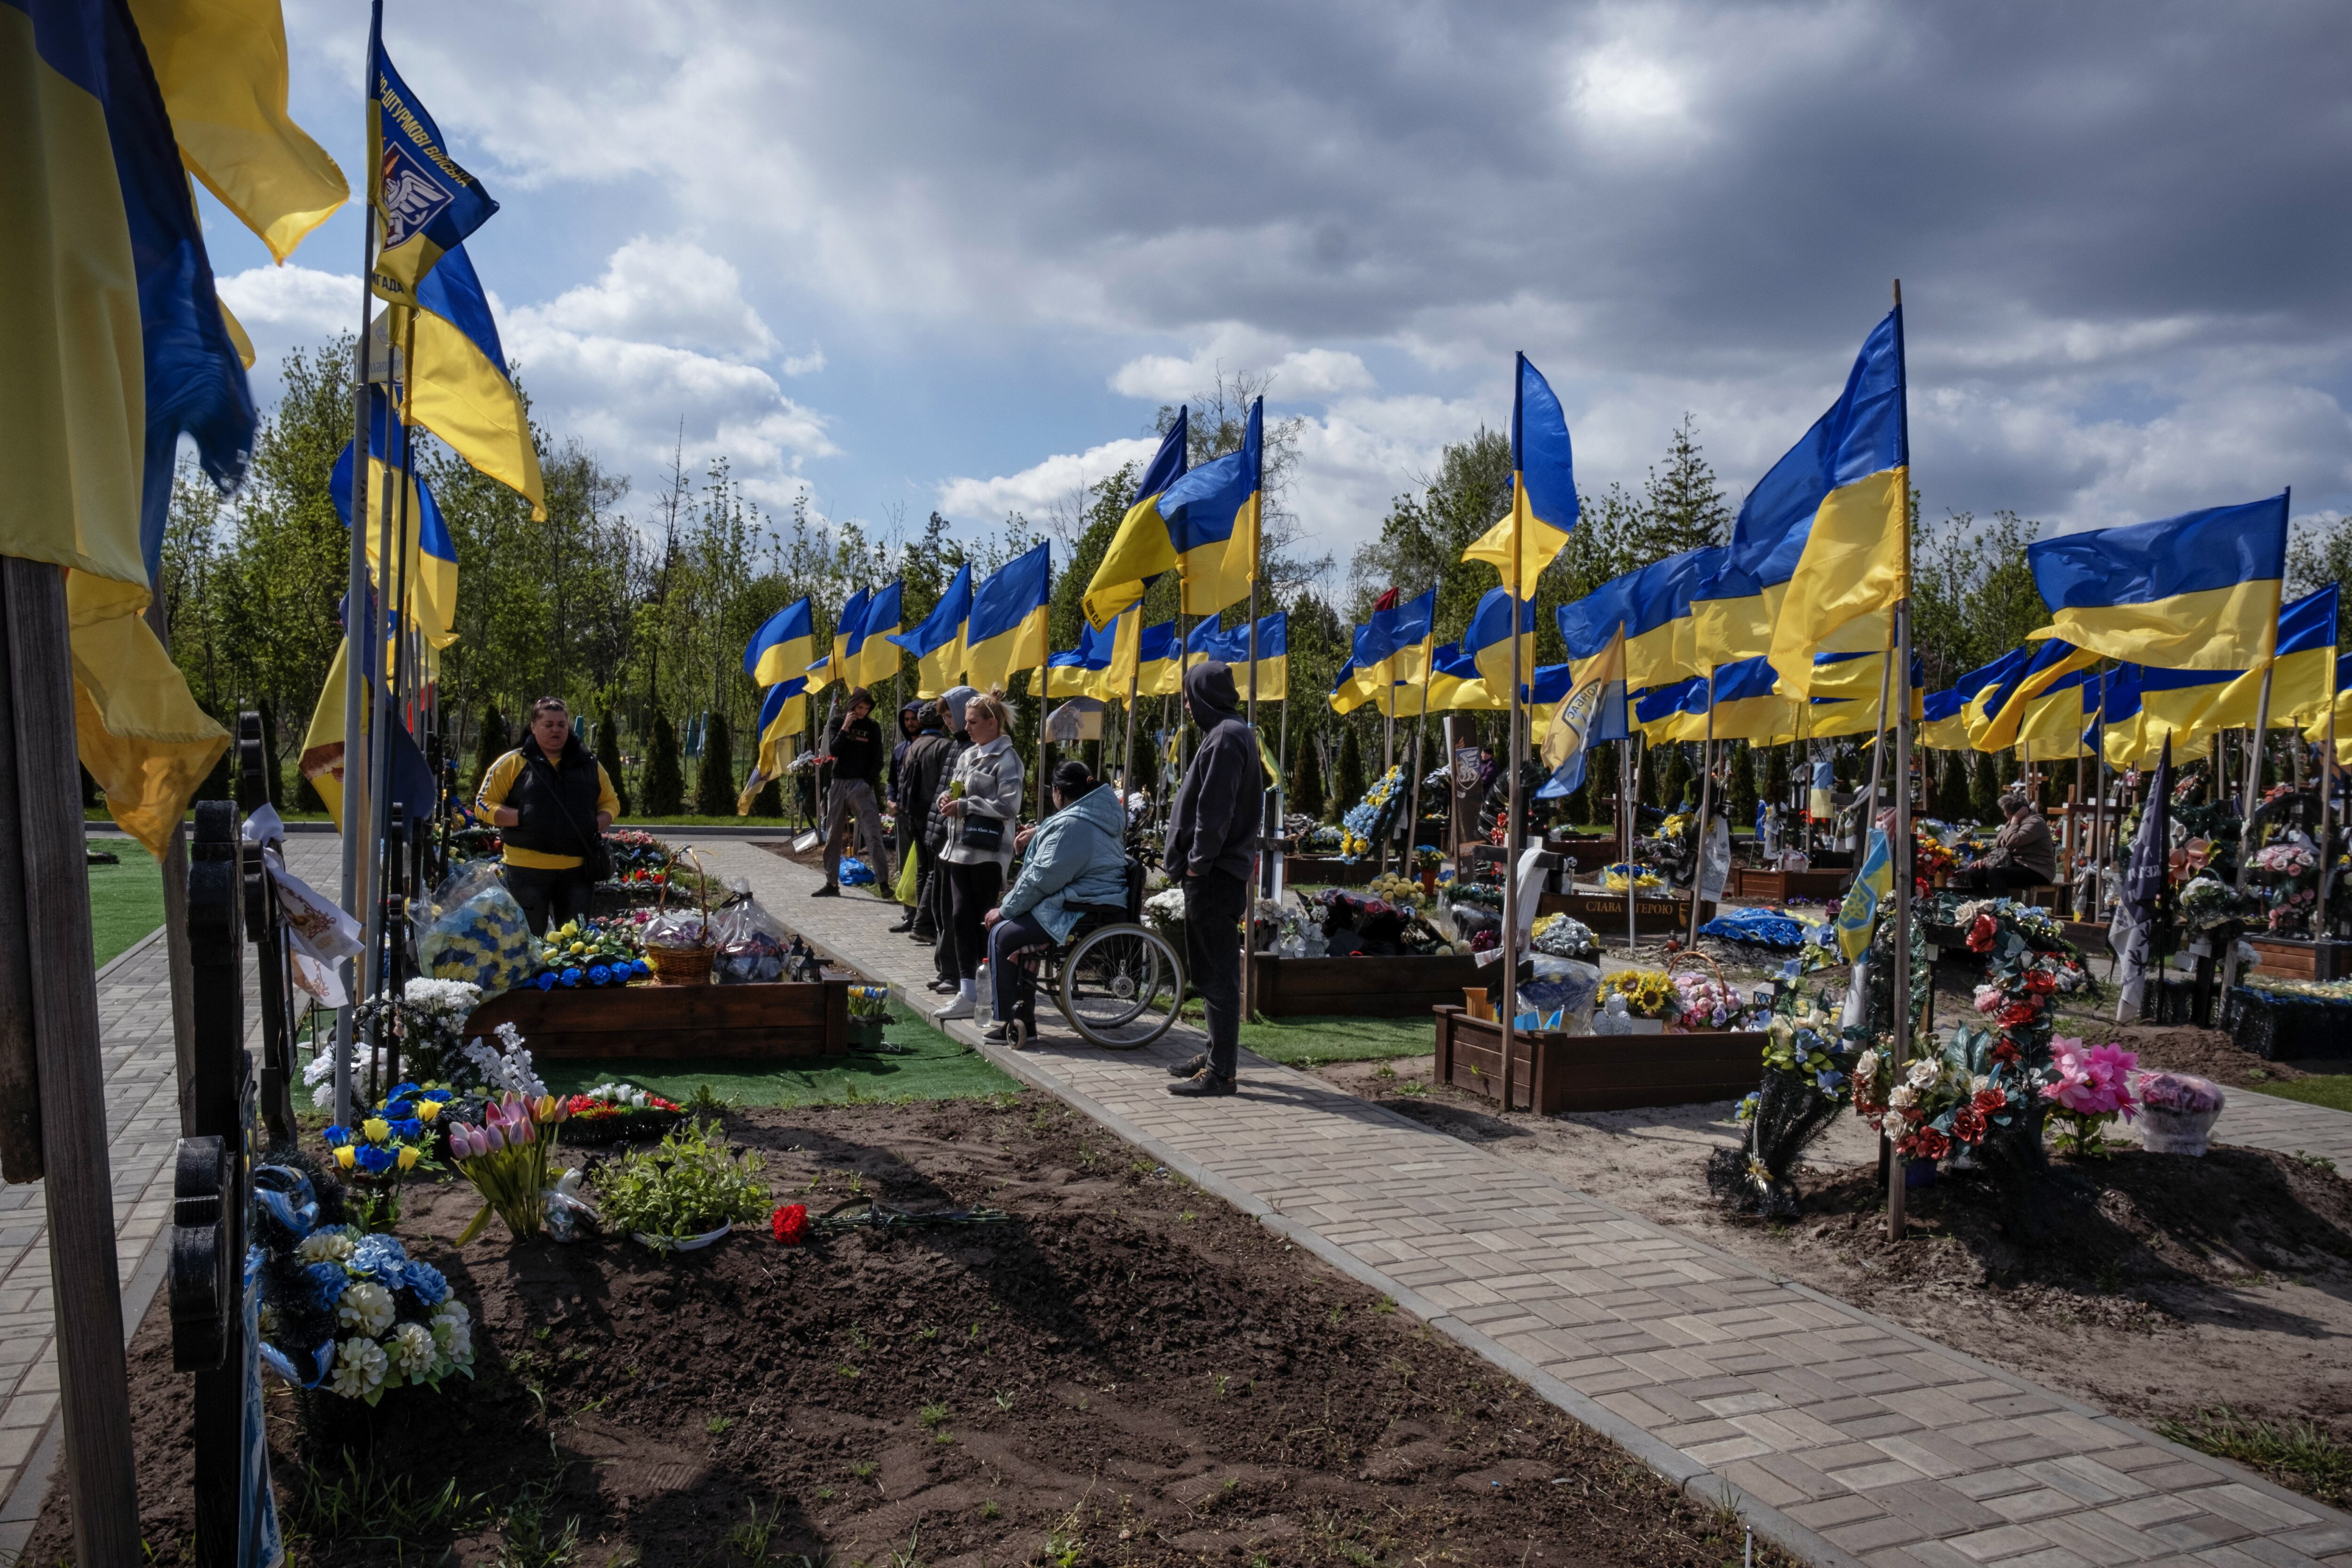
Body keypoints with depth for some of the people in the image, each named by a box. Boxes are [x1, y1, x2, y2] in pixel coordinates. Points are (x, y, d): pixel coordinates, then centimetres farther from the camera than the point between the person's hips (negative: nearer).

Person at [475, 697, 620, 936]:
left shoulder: (589, 764, 10)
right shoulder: (513, 763, 1)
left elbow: (611, 802, 18)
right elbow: (484, 802, 1)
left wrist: (598, 824, -3)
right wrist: (520, 817, -15)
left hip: (578, 869, 3)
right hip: (528, 869, -3)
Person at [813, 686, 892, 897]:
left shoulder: (872, 727, 4)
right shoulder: (838, 723, 8)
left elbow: (877, 760, 3)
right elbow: (833, 751, -4)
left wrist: (869, 782, -7)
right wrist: (845, 728, -11)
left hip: (861, 785, -3)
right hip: (839, 783, 3)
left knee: (873, 834, -13)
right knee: (834, 836, 8)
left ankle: (884, 881, -15)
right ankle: (832, 883, 16)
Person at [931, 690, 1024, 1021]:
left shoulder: (1006, 759, -7)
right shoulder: (968, 756, 17)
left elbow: (1008, 806, -17)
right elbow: (956, 794, 27)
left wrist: (964, 806, -14)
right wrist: (948, 800, 3)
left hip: (988, 852, -7)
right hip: (961, 848, 7)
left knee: (982, 920, -1)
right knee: (962, 917, 3)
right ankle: (967, 992, 7)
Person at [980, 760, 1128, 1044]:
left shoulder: (1071, 824, -18)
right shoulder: (1098, 813, 14)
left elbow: (1043, 878, -18)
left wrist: (1005, 910, -8)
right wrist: (1039, 833, 37)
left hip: (1084, 913, -11)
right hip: (1097, 904, 11)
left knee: (1003, 934, -8)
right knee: (1019, 928, 21)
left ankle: (1006, 1023, -2)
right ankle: (1023, 1017, 20)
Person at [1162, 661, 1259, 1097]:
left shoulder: (1226, 737, -14)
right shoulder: (1228, 733, 17)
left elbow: (1215, 808, -21)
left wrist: (1199, 861, -15)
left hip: (1214, 877, -11)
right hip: (1216, 872, 11)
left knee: (1217, 972, -6)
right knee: (1207, 970, 17)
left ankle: (1221, 1071, -2)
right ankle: (1218, 1056, 26)